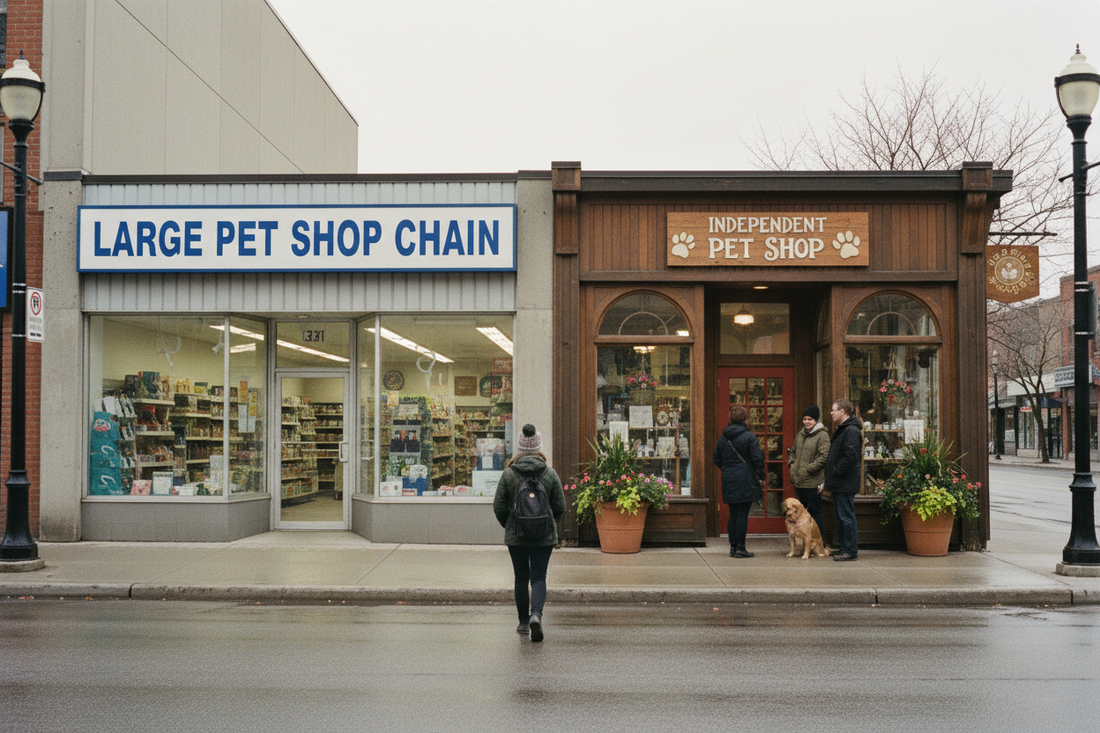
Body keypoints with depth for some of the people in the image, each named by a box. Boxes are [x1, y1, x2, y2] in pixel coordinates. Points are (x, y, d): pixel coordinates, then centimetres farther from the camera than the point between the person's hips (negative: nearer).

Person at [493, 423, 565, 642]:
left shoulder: (508, 474, -6)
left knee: (521, 578, 13)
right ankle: (536, 614, -20)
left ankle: (523, 622, 20)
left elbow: (499, 507, -3)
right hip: (544, 536, 0)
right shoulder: (550, 474, -4)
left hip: (516, 536, 0)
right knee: (539, 577, 3)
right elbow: (560, 507, 0)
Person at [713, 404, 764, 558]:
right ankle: (740, 548, -1)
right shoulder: (749, 436, -9)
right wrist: (759, 474, 2)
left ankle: (733, 547, 14)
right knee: (743, 514, -2)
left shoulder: (723, 437, 8)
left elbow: (717, 460, 12)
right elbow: (757, 459, -11)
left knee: (733, 515, 12)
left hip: (728, 481, 5)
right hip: (745, 481, -5)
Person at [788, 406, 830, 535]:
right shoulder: (801, 434, 14)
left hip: (813, 481, -8)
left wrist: (808, 469, -18)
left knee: (815, 510, -2)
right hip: (799, 480, 8)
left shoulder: (822, 435, -10)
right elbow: (793, 451, 29)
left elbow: (824, 457, -18)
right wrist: (791, 463, 9)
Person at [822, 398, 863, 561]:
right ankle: (845, 548, 20)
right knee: (842, 517, 14)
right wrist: (829, 478, 16)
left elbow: (851, 457, -24)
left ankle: (850, 550, -1)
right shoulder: (841, 430, 19)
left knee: (846, 516, -6)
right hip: (839, 483, 11)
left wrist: (835, 472, -18)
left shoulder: (851, 431, -16)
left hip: (846, 483, -11)